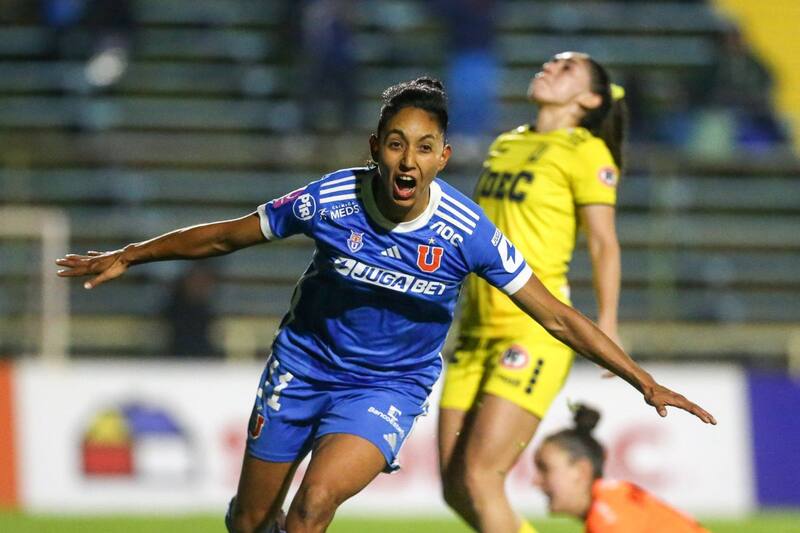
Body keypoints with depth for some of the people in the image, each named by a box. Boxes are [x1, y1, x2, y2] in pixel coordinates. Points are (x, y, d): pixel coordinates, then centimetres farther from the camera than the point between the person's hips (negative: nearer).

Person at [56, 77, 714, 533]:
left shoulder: (466, 232, -22)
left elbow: (556, 315, -14)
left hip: (389, 385, -2)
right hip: (304, 364, 2)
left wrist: (643, 381, -17)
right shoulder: (328, 200, -20)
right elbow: (225, 236, -3)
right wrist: (126, 257, 3)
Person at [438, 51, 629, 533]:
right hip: (478, 330, 8)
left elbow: (604, 243, -9)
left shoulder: (585, 151, -3)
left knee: (480, 476, -15)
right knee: (456, 488, 3)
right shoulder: (505, 145, 19)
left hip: (535, 327, -8)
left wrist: (607, 325, -17)